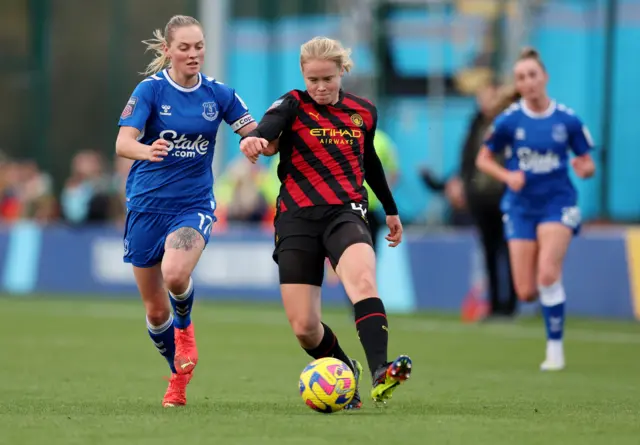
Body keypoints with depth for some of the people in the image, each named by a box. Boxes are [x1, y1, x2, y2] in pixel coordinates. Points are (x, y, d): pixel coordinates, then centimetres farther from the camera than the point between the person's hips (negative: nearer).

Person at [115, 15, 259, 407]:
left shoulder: (218, 94, 0)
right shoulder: (151, 89, -8)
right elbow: (123, 143, -18)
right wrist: (146, 151, -41)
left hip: (195, 204, 0)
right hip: (147, 205, 0)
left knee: (175, 274, -30)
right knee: (155, 309, 6)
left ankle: (185, 326, 4)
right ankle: (179, 375, 31)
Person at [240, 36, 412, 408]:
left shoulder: (364, 112, 10)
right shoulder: (293, 106, 0)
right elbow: (268, 127, -24)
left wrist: (391, 209, 39)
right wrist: (255, 140, -48)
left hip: (346, 213, 0)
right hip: (297, 219, 0)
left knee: (363, 281, -33)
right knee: (304, 328, -5)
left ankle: (380, 374, -46)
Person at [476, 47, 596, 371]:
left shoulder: (568, 120, -5)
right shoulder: (508, 120, -5)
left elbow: (588, 165, 5)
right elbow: (483, 159, 6)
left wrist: (584, 169, -20)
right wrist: (508, 176, -13)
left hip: (558, 202, -2)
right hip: (521, 207, 2)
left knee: (547, 274, -22)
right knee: (526, 292, -1)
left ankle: (555, 348, -8)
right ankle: (553, 294, 37)